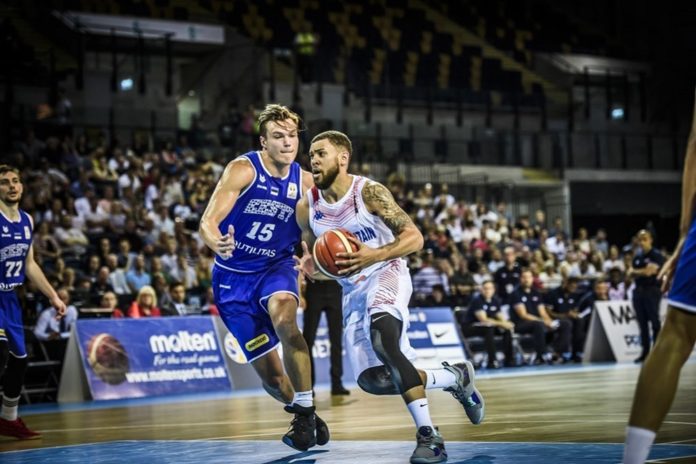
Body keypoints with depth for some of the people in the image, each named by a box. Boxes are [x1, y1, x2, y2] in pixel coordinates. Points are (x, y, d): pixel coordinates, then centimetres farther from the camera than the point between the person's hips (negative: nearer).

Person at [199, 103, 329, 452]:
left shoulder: (304, 182, -5)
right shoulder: (243, 170, -16)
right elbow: (208, 222, -23)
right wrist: (217, 243, -46)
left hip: (276, 267, 1)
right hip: (234, 277, -1)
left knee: (285, 320, -34)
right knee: (269, 372, 0)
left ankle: (306, 409, -22)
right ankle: (300, 414, 30)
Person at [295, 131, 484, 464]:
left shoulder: (369, 192, -16)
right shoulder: (306, 208, -1)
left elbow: (414, 237, -17)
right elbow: (313, 256, 13)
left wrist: (374, 255, -33)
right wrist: (310, 268, -12)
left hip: (387, 274, -6)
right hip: (352, 289, 6)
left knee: (382, 337, -36)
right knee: (373, 380, -4)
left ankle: (428, 435, -31)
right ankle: (453, 377, 20)